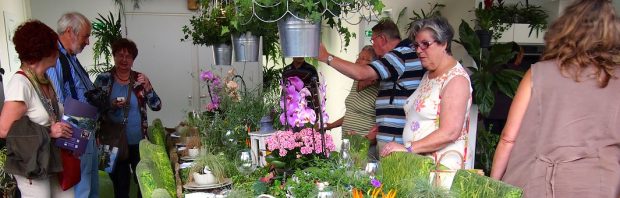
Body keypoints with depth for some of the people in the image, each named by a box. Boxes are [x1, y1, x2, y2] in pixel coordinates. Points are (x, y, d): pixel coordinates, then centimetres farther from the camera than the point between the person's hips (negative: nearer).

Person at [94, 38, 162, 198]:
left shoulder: (139, 79, 0)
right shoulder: (103, 79, -3)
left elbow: (156, 106, -5)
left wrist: (147, 87, -20)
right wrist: (111, 106, -20)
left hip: (139, 141, 1)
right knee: (120, 185, 11)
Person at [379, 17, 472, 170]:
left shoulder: (456, 78, -11)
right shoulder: (428, 75, 16)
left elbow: (450, 133, -20)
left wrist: (408, 148, -22)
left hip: (441, 167, -7)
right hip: (416, 163, 7)